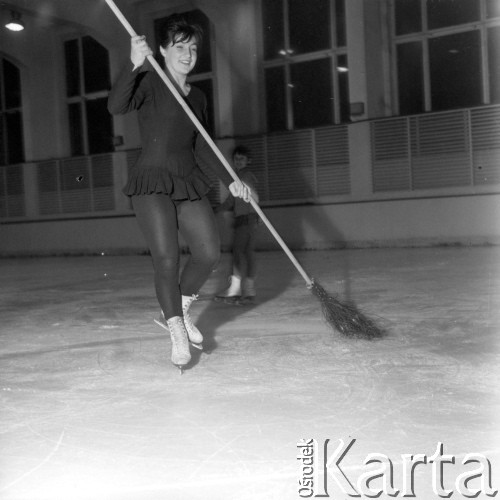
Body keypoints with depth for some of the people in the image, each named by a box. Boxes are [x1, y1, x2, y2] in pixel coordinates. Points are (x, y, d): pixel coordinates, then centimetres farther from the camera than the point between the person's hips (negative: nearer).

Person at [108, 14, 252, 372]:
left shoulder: (198, 97, 16)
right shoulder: (149, 82, -3)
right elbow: (116, 106, -21)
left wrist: (230, 180, 12)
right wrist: (134, 65, -32)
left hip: (188, 183, 7)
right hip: (152, 183, -6)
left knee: (209, 253, 0)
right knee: (166, 257, -13)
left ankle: (176, 313, 21)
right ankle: (178, 334, -3)